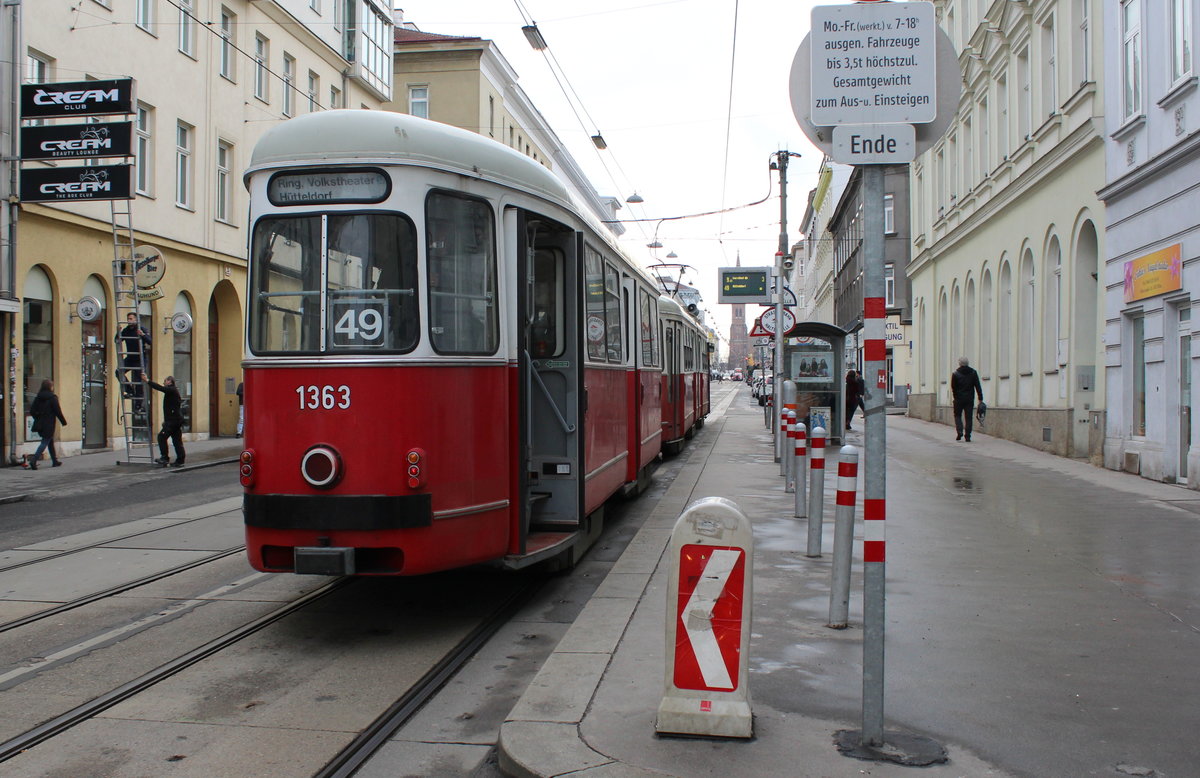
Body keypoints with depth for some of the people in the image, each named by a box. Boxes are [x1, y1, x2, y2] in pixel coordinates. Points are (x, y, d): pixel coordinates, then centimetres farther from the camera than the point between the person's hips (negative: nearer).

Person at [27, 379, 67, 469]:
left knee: (50, 441, 18)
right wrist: (64, 422, 0)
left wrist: (38, 419, 19)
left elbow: (32, 411, 6)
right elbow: (58, 411, -10)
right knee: (45, 442, -4)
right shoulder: (52, 397, -11)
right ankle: (34, 460, -17)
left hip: (39, 424, 7)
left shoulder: (38, 397, 6)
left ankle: (55, 461, 25)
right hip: (48, 425, -7)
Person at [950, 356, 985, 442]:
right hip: (970, 399, 2)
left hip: (959, 399, -2)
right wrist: (980, 398, 3)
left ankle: (960, 431, -9)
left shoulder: (955, 374, -5)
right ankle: (968, 436, 1)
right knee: (968, 417, 5)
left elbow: (953, 388, -3)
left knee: (957, 415, 12)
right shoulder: (973, 373, 3)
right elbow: (978, 386, 2)